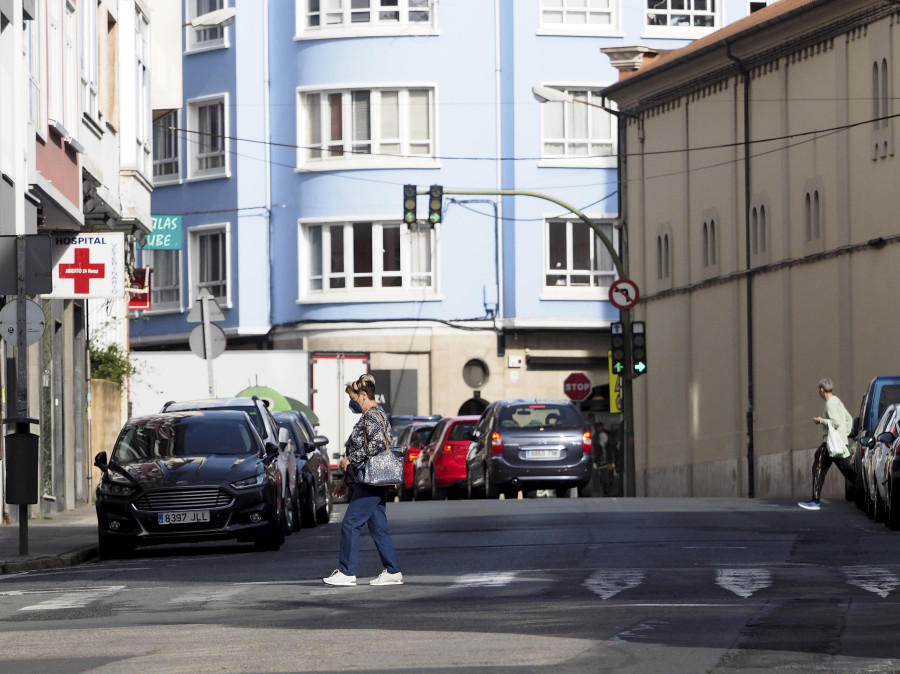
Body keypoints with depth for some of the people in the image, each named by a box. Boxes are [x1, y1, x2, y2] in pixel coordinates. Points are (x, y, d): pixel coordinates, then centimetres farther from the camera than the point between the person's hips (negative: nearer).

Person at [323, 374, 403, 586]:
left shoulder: (372, 416, -12)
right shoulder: (375, 415, 21)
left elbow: (377, 444, -27)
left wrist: (350, 459, -19)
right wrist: (346, 480, 26)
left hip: (370, 483, -11)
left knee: (350, 525, -7)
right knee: (378, 527, 9)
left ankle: (346, 572, -5)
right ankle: (392, 572, 8)